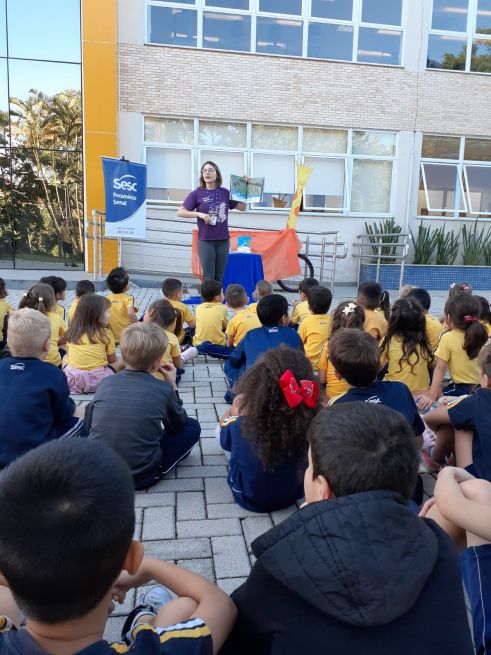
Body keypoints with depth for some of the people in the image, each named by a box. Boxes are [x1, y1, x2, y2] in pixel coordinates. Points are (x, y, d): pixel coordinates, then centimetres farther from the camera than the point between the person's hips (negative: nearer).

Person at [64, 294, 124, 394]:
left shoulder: (72, 331, 6)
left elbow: (69, 355, 16)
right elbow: (112, 360, 5)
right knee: (121, 362, 16)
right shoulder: (106, 333, -4)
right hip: (96, 381, -4)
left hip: (71, 380, 4)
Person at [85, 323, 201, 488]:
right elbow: (178, 425, 7)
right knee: (192, 427, 11)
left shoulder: (105, 383, -3)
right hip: (141, 476, -4)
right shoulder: (163, 389, -11)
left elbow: (88, 425, 11)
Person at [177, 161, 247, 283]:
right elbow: (180, 212, -4)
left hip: (223, 240, 3)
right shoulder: (197, 193, -1)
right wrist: (199, 214, -16)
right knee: (208, 278, -4)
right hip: (205, 241, -2)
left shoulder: (225, 192, 6)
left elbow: (242, 208, 11)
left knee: (219, 278, 7)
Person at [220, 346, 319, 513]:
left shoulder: (241, 427, -35)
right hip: (292, 496, 2)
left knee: (224, 428, 15)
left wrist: (235, 412, 14)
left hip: (249, 498, -1)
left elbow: (224, 423, -8)